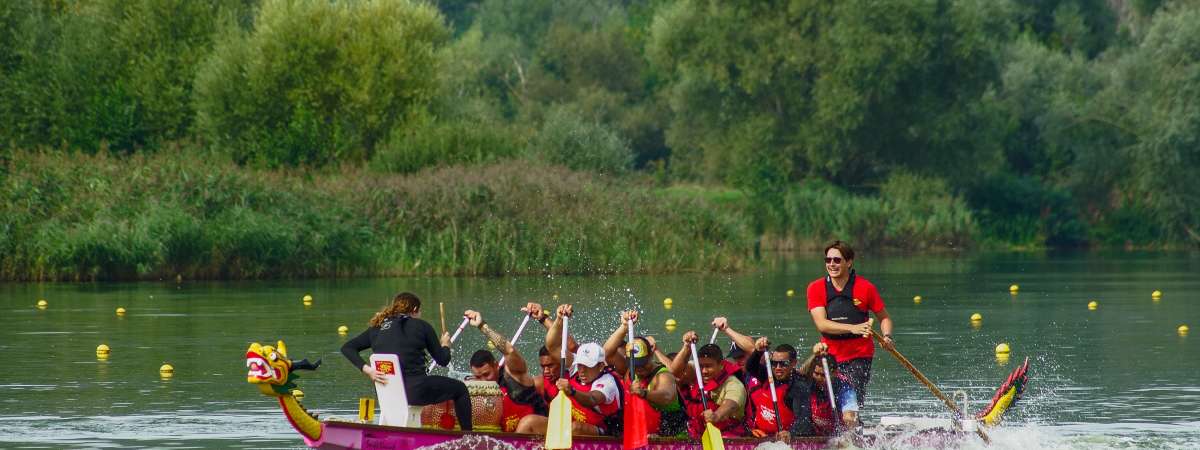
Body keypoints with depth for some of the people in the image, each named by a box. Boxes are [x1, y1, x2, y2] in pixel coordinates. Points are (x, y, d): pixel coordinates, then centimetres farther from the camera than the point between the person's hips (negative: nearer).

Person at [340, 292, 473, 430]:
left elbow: (347, 348, 7)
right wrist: (445, 345, 28)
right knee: (460, 389, 17)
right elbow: (442, 360, 6)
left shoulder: (378, 328, 13)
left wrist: (366, 369, -4)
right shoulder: (421, 326, 2)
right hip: (415, 390, -5)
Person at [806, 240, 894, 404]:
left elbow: (884, 318, 9)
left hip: (859, 356, -2)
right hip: (830, 356, 2)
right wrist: (852, 328, -28)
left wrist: (887, 336, -12)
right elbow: (821, 324, -15)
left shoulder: (865, 288, -4)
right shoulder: (816, 288, -2)